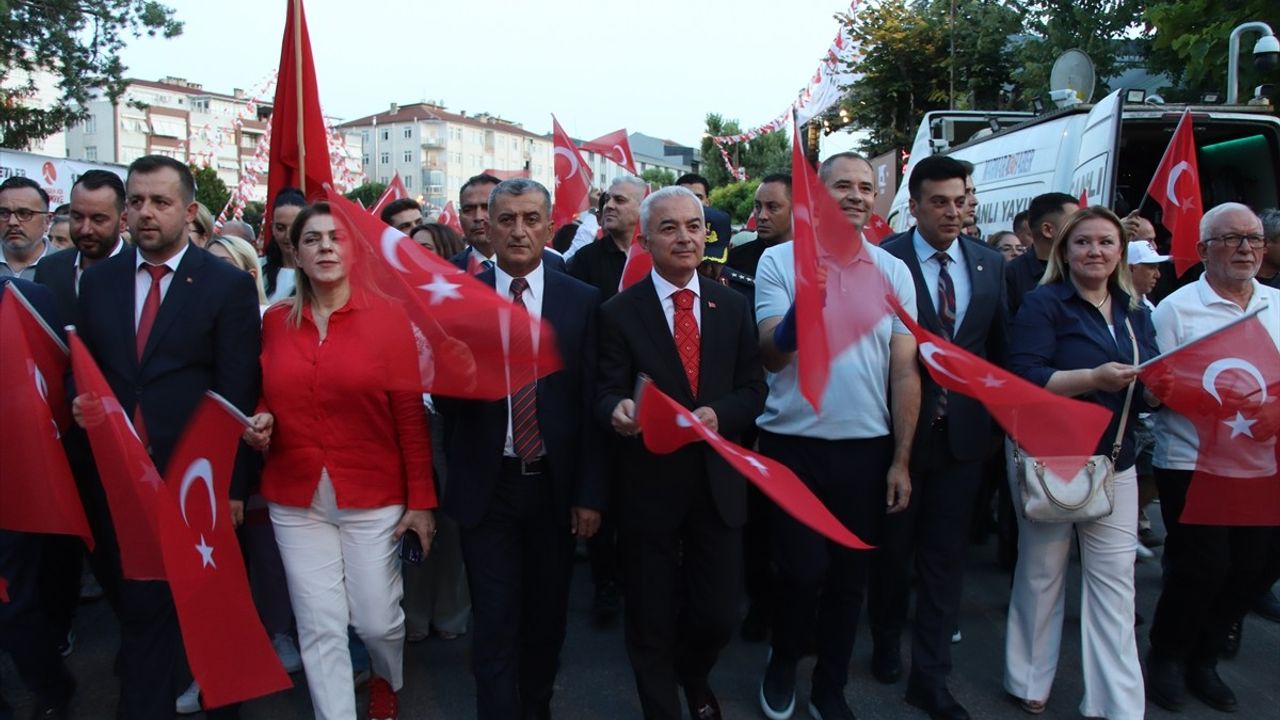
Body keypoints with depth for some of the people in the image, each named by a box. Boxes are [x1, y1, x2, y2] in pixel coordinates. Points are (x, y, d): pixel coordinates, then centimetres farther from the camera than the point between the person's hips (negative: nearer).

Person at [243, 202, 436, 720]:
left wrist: (421, 499, -8)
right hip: (296, 499, 2)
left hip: (373, 498, -2)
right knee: (319, 628, 5)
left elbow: (410, 415, -6)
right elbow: (267, 399, 17)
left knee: (377, 619, 8)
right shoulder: (275, 321, 3)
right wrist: (260, 423, -7)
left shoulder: (387, 316, -7)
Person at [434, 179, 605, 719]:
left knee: (548, 614, 18)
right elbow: (445, 401, -4)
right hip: (486, 487, -1)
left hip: (554, 484, 2)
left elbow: (592, 404, -2)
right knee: (495, 624, 4)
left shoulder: (582, 301, -2)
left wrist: (590, 493, -2)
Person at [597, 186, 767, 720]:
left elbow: (753, 389, 5)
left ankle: (693, 677, 45)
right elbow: (607, 393, -7)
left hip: (718, 481, 2)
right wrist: (618, 411, -31)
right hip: (648, 485, -2)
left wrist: (719, 413, -15)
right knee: (653, 621, 10)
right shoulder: (619, 313, -3)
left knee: (718, 616, 9)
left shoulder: (733, 307, 6)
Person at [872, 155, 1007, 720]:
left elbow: (998, 345, 9)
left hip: (963, 431, 4)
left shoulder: (990, 265, 5)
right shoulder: (884, 259, -10)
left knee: (946, 555, 9)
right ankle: (887, 640, 39)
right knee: (892, 546, 14)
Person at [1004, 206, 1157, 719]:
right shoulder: (1043, 305, -6)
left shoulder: (1135, 314, 12)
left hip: (1114, 462, 5)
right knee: (1042, 572, 8)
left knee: (1114, 580, 3)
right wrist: (1095, 377, -25)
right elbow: (1025, 379, -17)